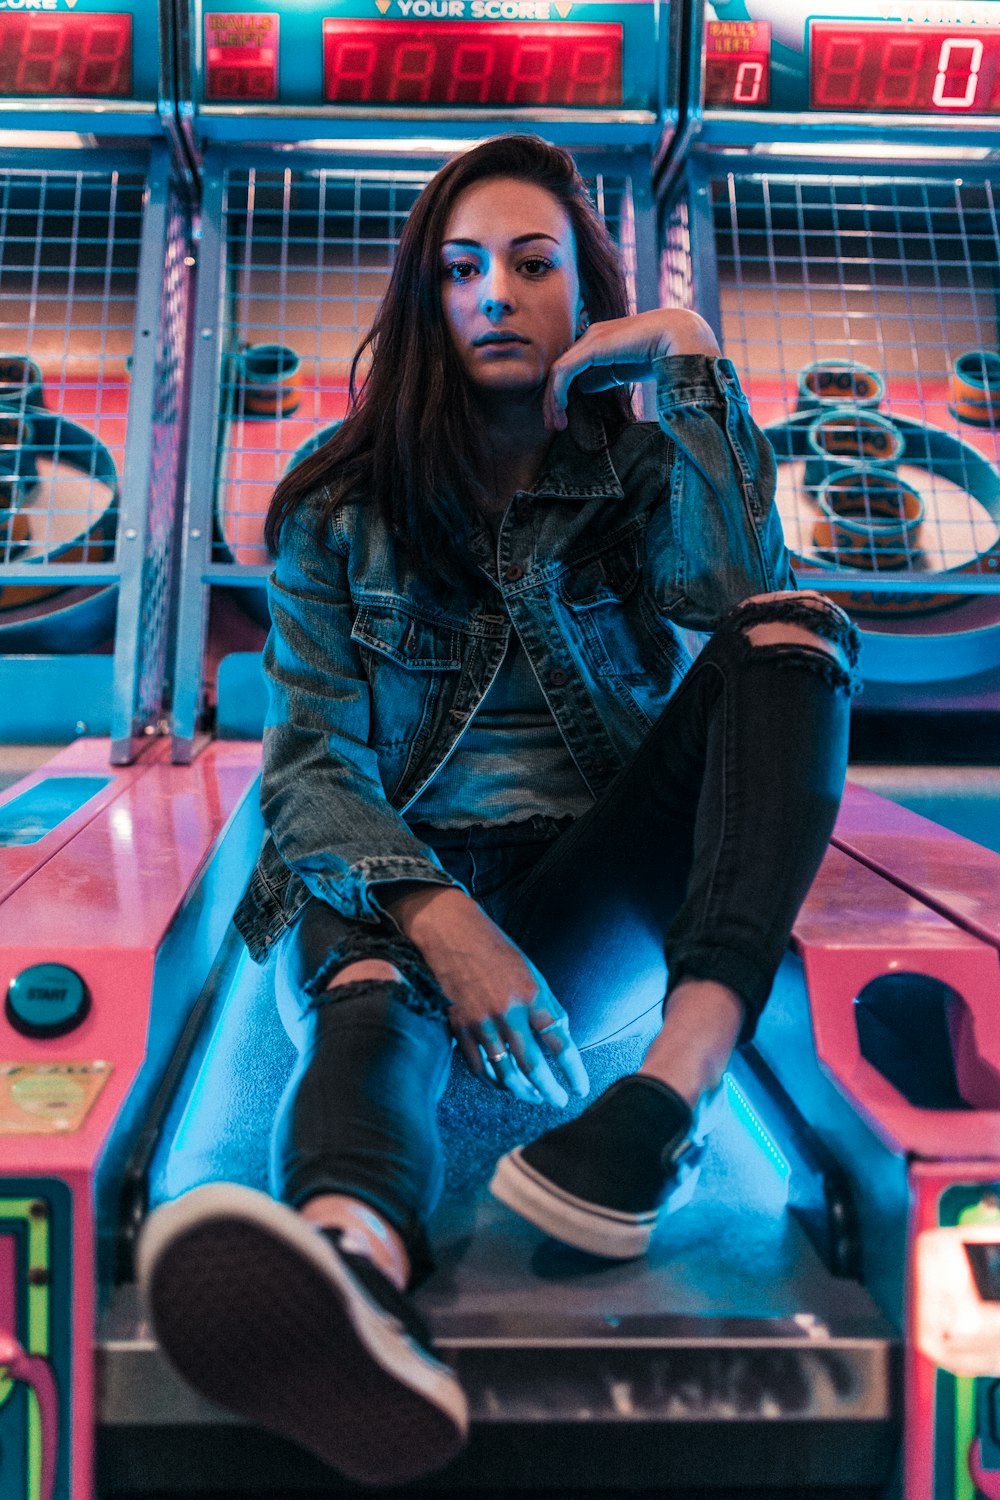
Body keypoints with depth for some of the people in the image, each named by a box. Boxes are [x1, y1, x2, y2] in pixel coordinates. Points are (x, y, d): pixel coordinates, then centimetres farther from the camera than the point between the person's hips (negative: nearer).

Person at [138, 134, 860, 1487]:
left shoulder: (637, 475, 12)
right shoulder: (340, 511, 7)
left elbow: (741, 596, -11)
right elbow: (313, 763, -4)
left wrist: (689, 363, -7)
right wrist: (435, 918, -23)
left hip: (596, 896, 2)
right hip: (389, 887, -1)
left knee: (794, 634, -20)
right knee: (368, 1007, -36)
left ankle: (670, 1096, -40)